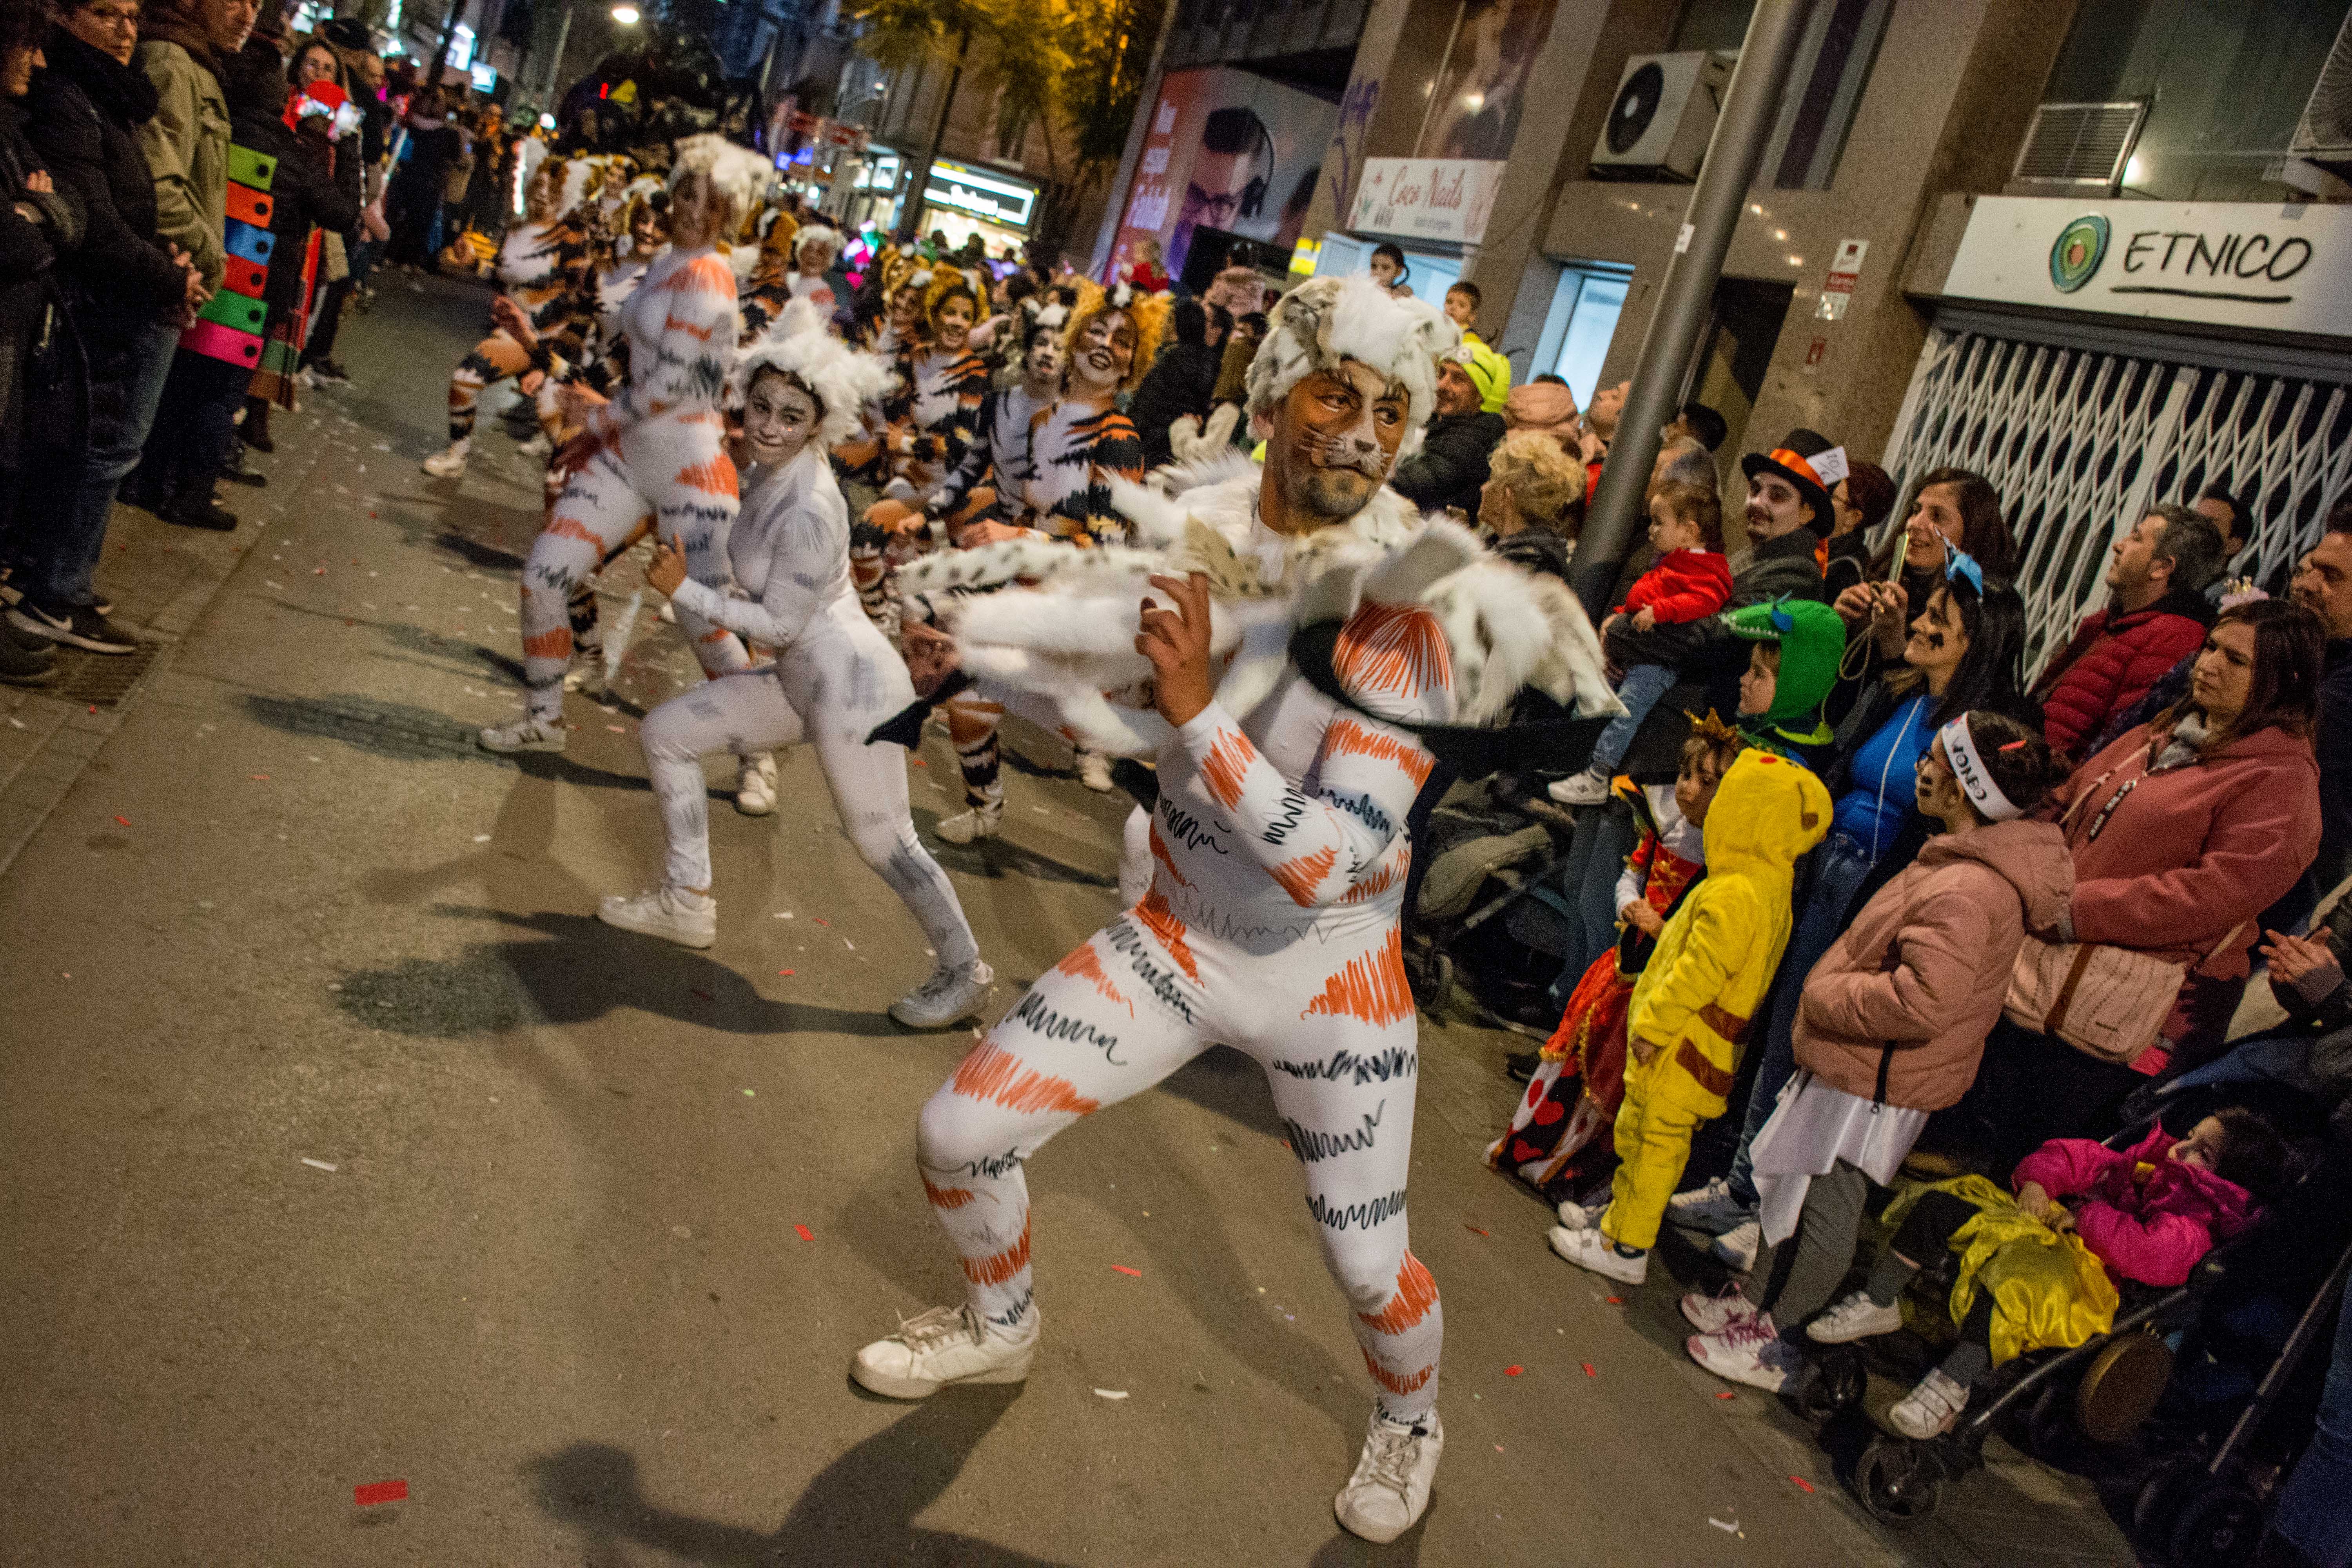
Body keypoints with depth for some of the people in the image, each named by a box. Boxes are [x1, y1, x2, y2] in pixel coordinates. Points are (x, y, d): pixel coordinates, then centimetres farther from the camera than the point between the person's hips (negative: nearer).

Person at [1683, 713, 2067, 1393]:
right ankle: (1758, 1298, 39)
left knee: (1825, 1210, 6)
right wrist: (1834, 988, 12)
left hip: (1877, 1082, -10)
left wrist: (1825, 994, -21)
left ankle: (1776, 1348, 22)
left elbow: (1919, 1005, -36)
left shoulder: (1966, 891, -30)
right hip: (1862, 1067, 10)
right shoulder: (1965, 861, 5)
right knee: (1798, 1188, 22)